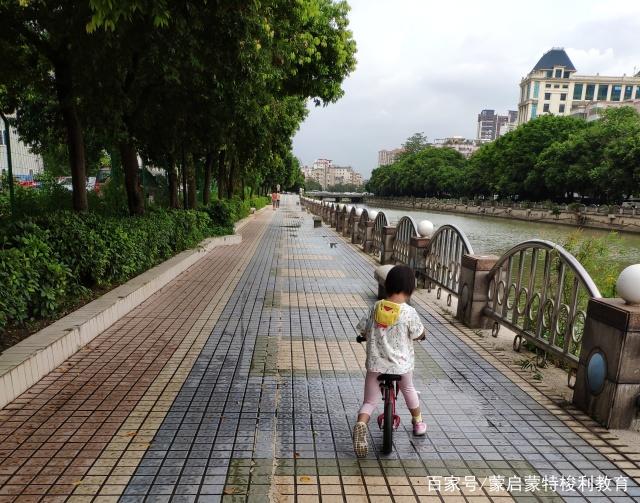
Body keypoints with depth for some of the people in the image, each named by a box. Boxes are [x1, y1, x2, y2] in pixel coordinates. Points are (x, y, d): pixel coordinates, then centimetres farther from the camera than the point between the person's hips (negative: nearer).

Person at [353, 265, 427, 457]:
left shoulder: (375, 307, -5)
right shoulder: (409, 312, -14)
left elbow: (362, 330, 3)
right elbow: (419, 335, -2)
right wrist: (421, 333, 21)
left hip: (375, 364, 1)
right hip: (401, 364, -1)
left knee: (370, 401, 11)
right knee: (408, 389, 31)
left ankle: (361, 424, -17)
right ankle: (418, 422, 47)